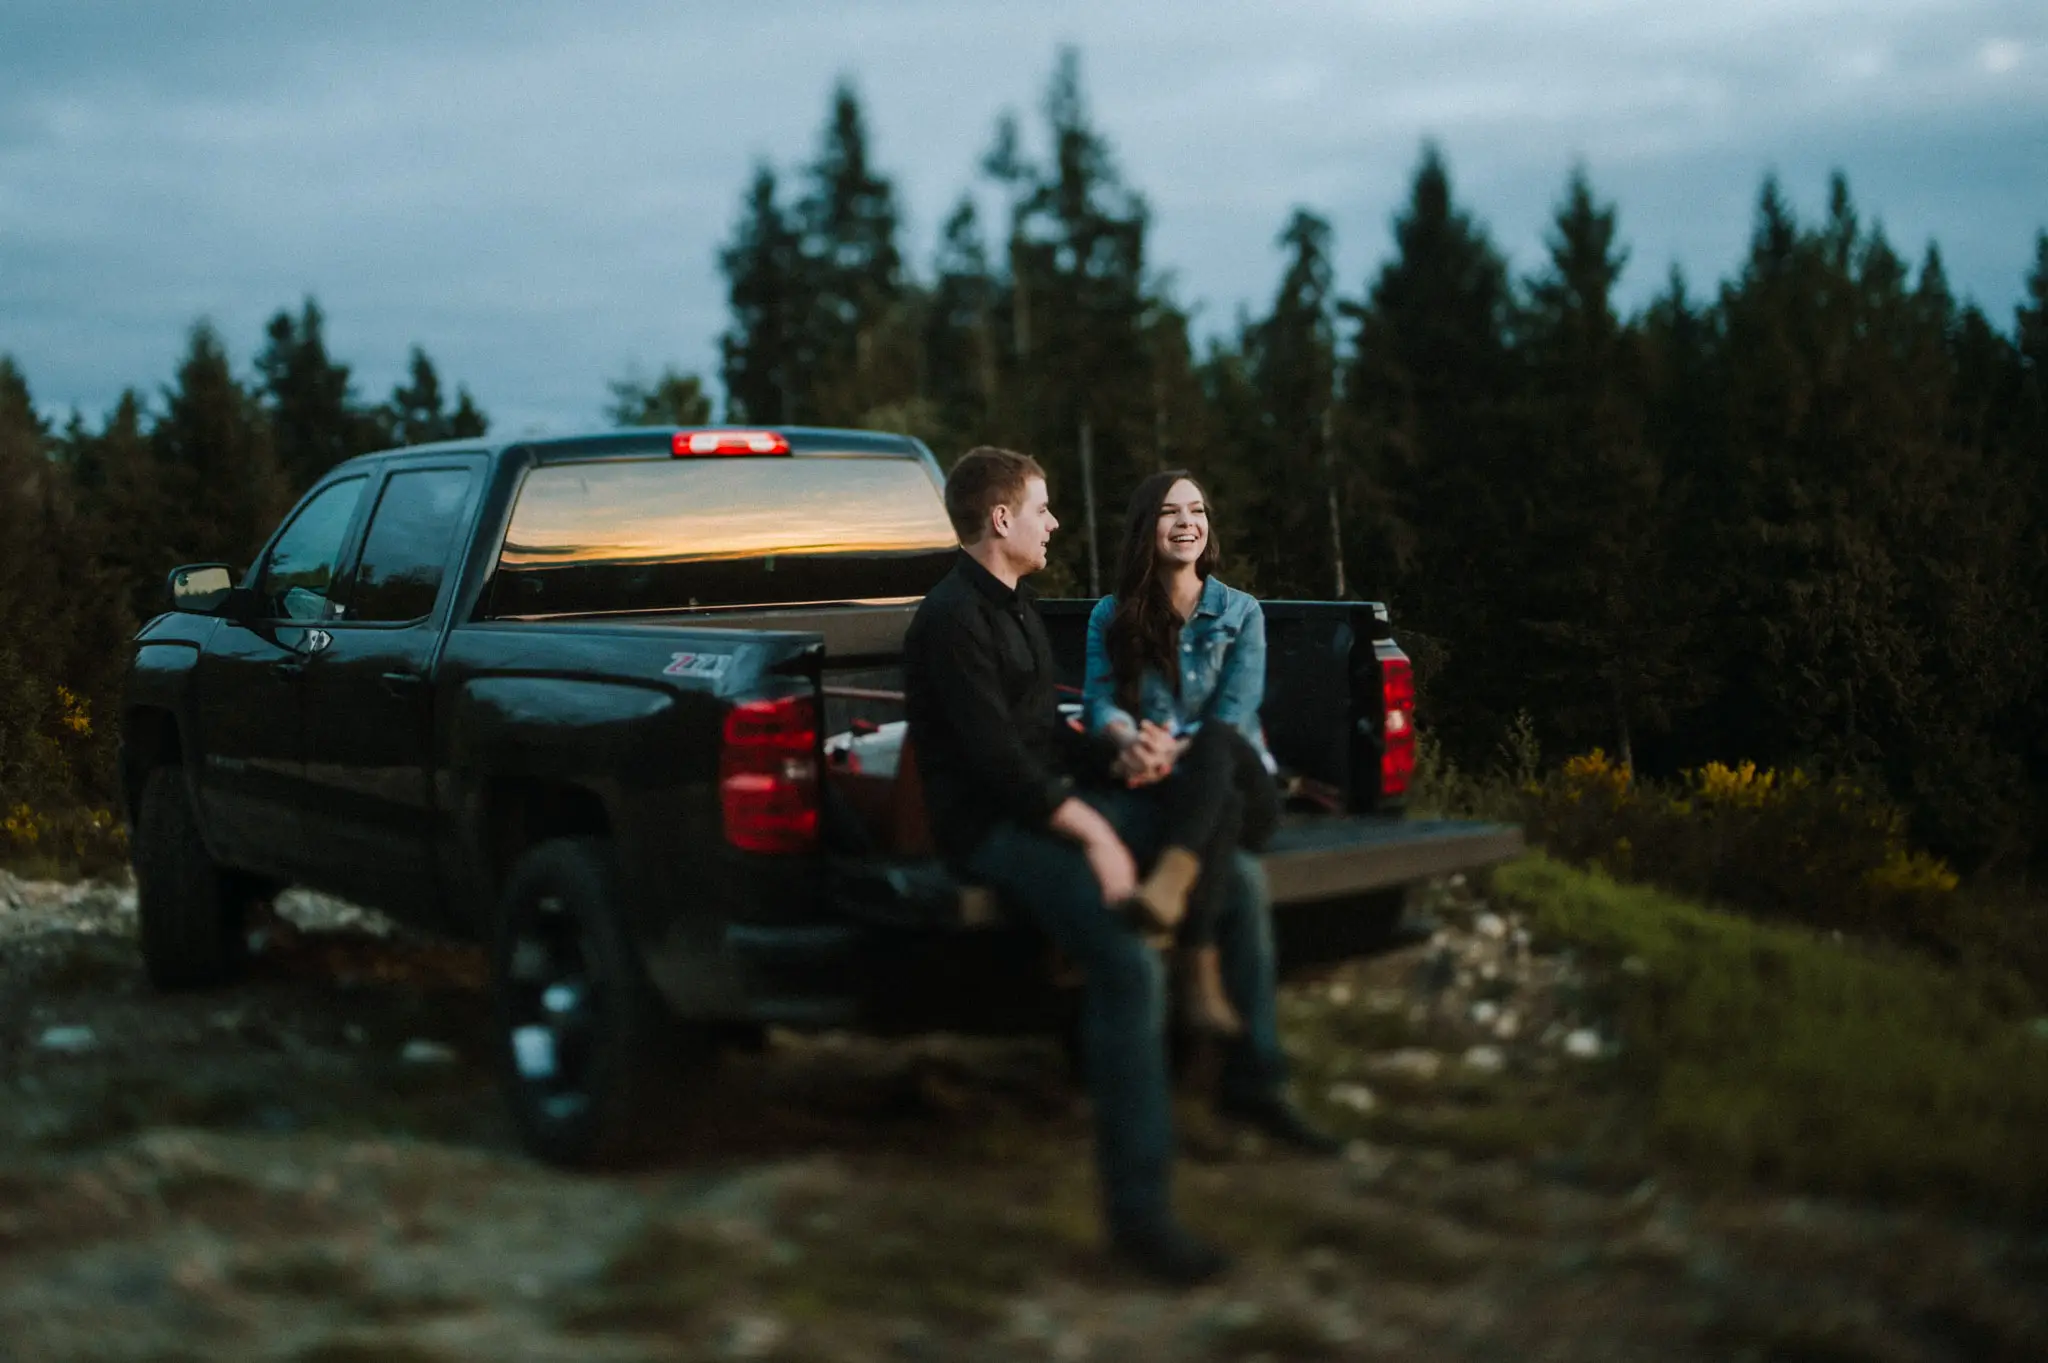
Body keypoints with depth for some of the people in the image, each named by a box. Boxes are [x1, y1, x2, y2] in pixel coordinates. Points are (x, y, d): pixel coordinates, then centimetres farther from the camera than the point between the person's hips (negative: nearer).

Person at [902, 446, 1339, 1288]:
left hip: (1054, 803, 10)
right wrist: (1092, 833, -21)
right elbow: (997, 759, -22)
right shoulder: (953, 621, -15)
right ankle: (1137, 1209, -26)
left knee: (1241, 878, 5)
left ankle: (1252, 1082, 18)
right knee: (1129, 965, -31)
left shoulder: (1013, 604, 17)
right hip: (995, 830, -10)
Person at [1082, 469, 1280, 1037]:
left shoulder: (1240, 612, 11)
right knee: (1215, 805, -39)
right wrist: (1130, 740, -27)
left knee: (1214, 738, -39)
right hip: (1167, 790, 0)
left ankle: (1169, 883, -65)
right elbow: (1099, 700, -1)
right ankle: (1205, 988, -52)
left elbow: (1234, 713, -4)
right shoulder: (1111, 617, 15)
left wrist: (1173, 749, -25)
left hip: (1242, 781, 0)